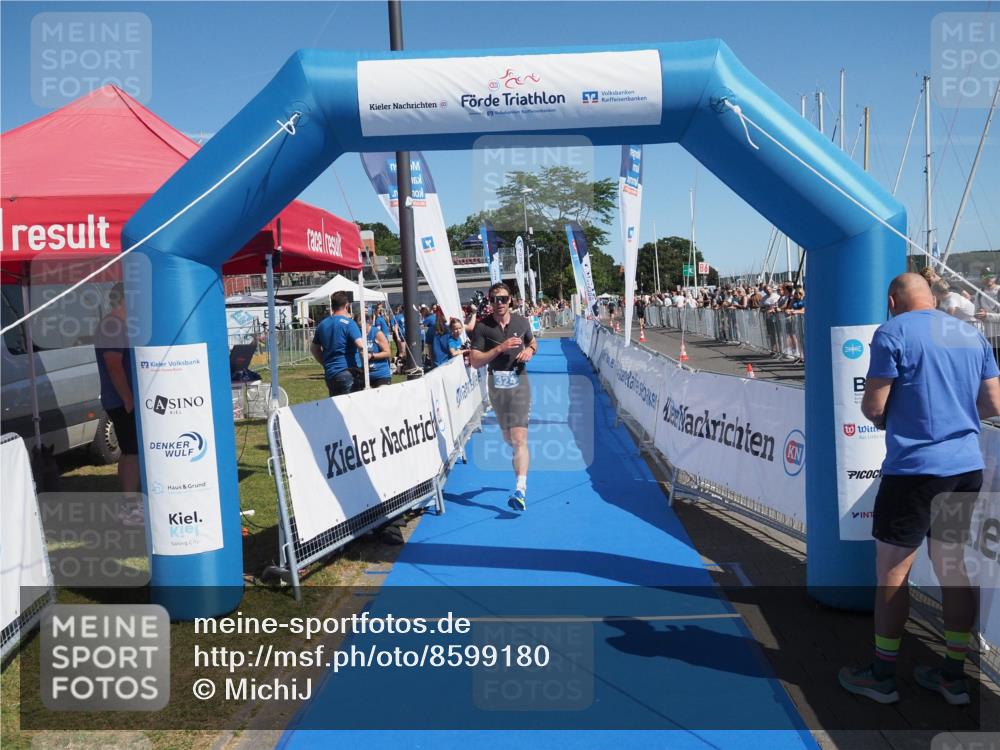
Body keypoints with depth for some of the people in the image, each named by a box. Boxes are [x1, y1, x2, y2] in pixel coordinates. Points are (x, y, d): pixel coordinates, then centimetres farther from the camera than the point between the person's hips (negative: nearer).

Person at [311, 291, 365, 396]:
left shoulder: (322, 324, 12)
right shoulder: (348, 322, -9)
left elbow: (315, 349, 20)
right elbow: (361, 345, -20)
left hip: (329, 374, 7)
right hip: (347, 373, -7)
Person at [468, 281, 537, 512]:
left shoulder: (521, 322, 4)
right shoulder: (482, 327, -4)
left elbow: (532, 342, 24)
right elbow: (475, 361, -9)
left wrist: (530, 350, 0)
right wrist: (500, 348, -19)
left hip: (519, 382, -1)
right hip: (496, 384, 1)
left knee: (519, 437, -15)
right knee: (508, 437, 17)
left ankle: (520, 489, -22)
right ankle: (519, 456, 54)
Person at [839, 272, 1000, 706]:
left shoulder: (893, 333, -8)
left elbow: (873, 407, -12)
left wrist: (887, 419, 10)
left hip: (913, 468, -6)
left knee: (892, 574, 4)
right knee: (955, 572, 14)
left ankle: (882, 677, 15)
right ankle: (954, 677, 24)